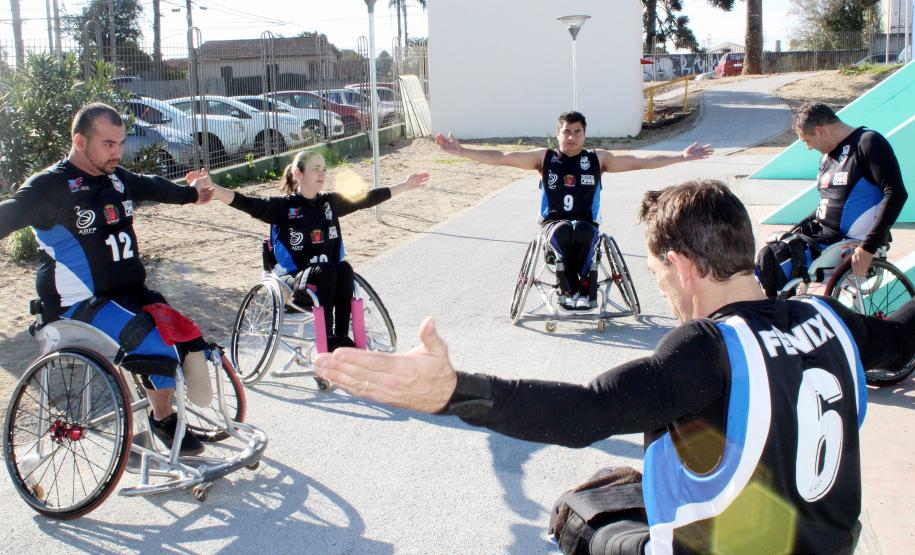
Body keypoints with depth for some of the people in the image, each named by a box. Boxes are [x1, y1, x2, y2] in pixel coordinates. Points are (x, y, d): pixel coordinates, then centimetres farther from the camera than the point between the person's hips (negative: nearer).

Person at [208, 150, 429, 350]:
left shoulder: (331, 202, 12)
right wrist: (213, 190, -30)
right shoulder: (283, 206, -1)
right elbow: (248, 204, -14)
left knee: (344, 268, -30)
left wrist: (404, 186, 21)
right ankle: (328, 338, -27)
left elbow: (367, 199, 18)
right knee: (325, 270, -34)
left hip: (331, 273, 4)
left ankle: (342, 336, -28)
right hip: (295, 278, -3)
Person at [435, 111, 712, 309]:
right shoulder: (544, 157, 7)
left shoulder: (598, 158, 9)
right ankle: (579, 290, -20)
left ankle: (571, 290, -17)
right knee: (563, 232, -36)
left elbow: (641, 161, 6)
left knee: (582, 231, -36)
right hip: (554, 222, 0)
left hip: (586, 223, 1)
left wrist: (682, 157, -1)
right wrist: (461, 151, -7)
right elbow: (500, 158, 2)